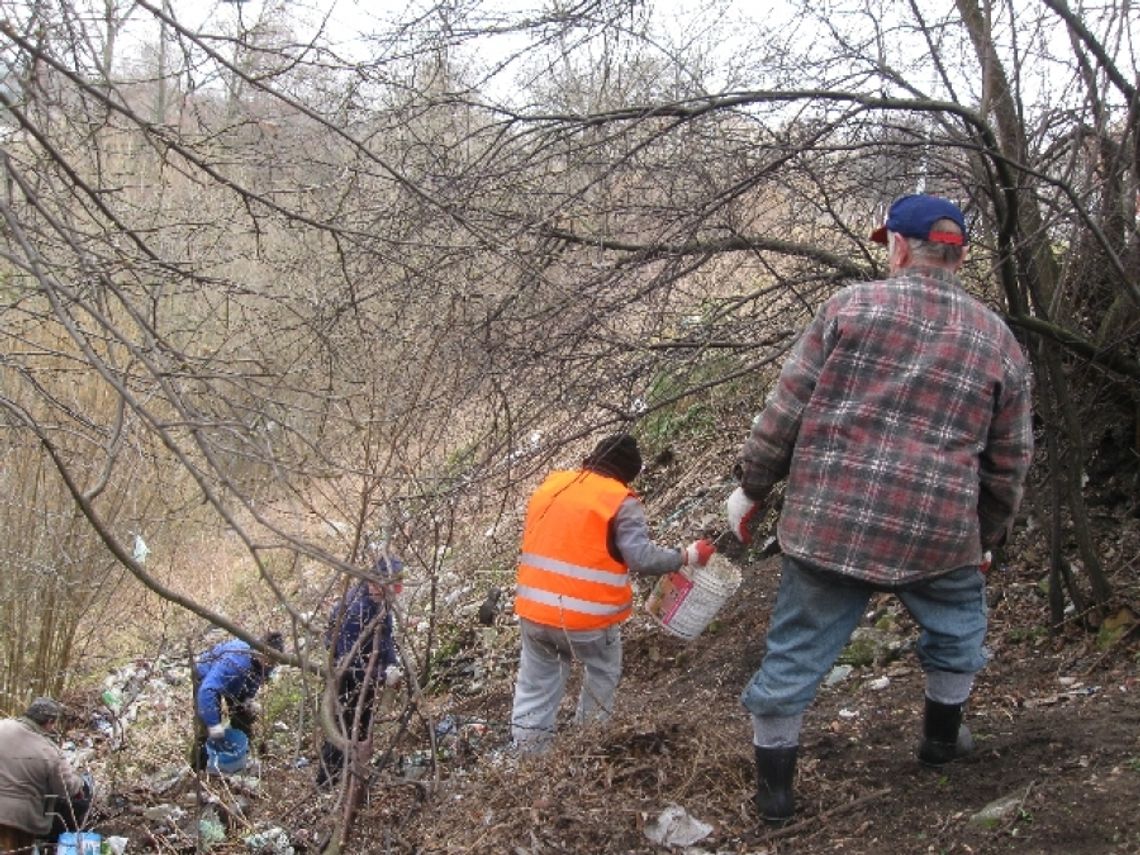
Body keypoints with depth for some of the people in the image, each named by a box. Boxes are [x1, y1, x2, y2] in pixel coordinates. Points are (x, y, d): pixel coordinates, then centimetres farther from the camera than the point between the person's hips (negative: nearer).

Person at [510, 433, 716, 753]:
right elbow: (643, 559, -14)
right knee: (603, 672, 23)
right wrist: (688, 556, -3)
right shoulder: (621, 502, -8)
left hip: (533, 610, 4)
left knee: (535, 688, 18)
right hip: (587, 618, -4)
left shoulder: (550, 485, 11)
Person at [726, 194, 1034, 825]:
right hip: (936, 535, 1)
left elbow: (786, 407, -2)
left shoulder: (852, 306, -1)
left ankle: (774, 786, 20)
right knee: (957, 627, 30)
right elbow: (1008, 462, 11)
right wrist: (986, 536, 25)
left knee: (794, 654, 11)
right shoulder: (998, 341, 6)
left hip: (826, 524, -1)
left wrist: (751, 486, 8)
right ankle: (941, 737, 44)